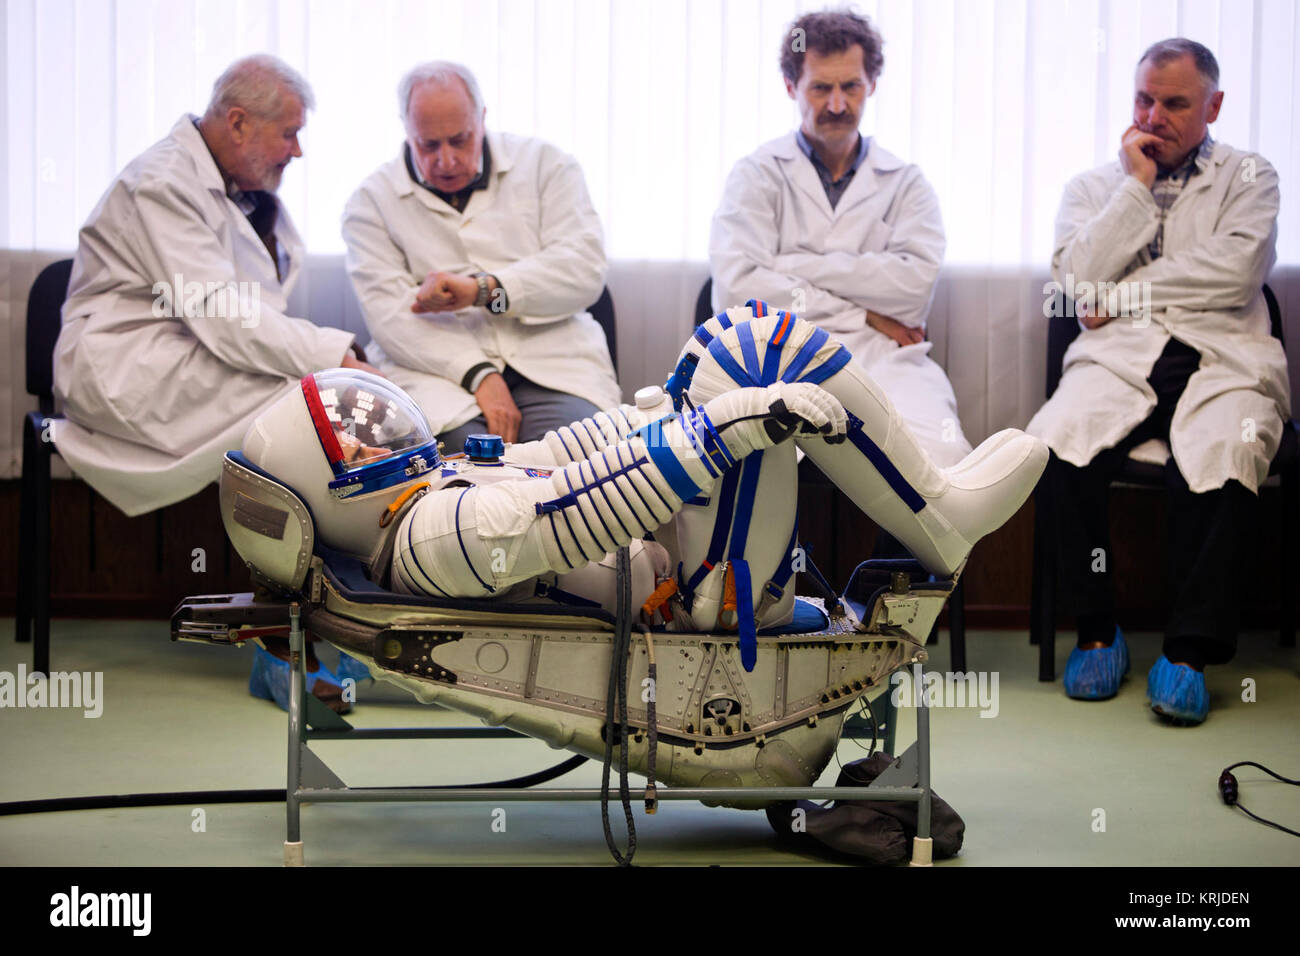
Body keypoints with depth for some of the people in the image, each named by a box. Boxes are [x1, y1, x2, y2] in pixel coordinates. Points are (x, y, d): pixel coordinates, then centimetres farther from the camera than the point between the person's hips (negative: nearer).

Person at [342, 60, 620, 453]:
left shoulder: (544, 164, 13)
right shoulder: (373, 200, 10)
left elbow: (585, 270, 2)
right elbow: (390, 314, -4)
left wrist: (482, 289, -11)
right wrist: (479, 375, -19)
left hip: (550, 361, 1)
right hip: (439, 372, -1)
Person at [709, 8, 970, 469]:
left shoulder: (906, 183, 18)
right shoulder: (757, 175, 13)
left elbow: (915, 284, -1)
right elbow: (736, 285, -3)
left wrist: (791, 264, -1)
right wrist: (860, 315, -2)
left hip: (884, 361, 2)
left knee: (943, 457, -33)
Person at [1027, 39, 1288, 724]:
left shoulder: (1249, 178, 16)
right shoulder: (1093, 185, 22)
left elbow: (1234, 272, -4)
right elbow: (1077, 279, 3)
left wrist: (1121, 294, -1)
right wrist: (1137, 186, 3)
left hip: (1222, 359, -2)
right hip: (1118, 359, 2)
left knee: (1221, 460, -35)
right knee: (1052, 448, -30)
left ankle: (1189, 649, -21)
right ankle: (1097, 630, -12)